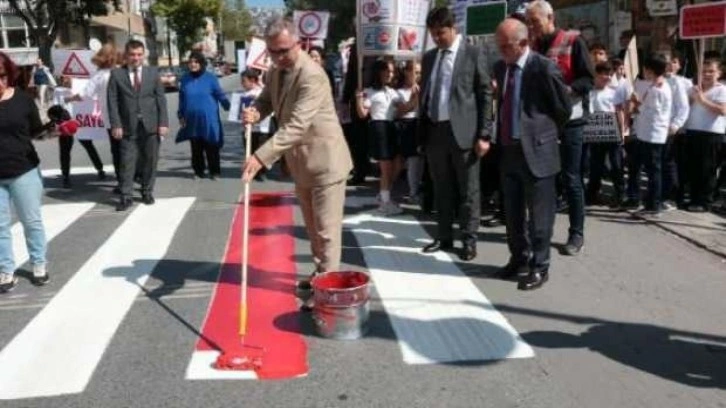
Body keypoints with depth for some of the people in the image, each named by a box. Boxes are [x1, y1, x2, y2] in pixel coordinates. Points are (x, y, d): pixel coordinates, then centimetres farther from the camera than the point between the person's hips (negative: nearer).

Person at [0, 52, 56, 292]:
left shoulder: (22, 99, -3)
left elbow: (36, 132, 4)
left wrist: (54, 130, -14)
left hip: (23, 171, 0)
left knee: (32, 221, 10)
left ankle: (39, 265, 25)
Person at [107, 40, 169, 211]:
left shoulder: (153, 72, 7)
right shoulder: (116, 74, 2)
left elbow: (161, 99, 4)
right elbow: (113, 102, -1)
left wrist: (163, 122, -3)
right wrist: (116, 125, -10)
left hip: (151, 125, 2)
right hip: (128, 126, -2)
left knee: (150, 161, 8)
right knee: (127, 162, -3)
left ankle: (147, 192, 21)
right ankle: (126, 196, 2)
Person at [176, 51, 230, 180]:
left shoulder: (210, 78, -5)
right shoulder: (185, 79, 4)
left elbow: (220, 95, -2)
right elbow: (182, 99, 11)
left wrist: (230, 108, -5)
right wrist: (181, 116, 12)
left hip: (209, 120, -3)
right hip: (192, 120, 3)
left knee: (211, 147, 2)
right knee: (196, 147, 10)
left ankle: (214, 171, 14)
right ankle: (199, 170, 23)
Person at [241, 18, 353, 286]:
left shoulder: (312, 76, -25)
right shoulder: (276, 72, 5)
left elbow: (296, 126, -32)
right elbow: (267, 100, 16)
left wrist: (261, 157, -38)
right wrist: (255, 112, -10)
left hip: (325, 160, -9)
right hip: (301, 162, 9)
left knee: (325, 228, -2)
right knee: (312, 227, 19)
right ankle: (320, 273, 33)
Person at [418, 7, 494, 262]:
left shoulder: (473, 55, -3)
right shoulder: (429, 58, 13)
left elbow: (485, 96, -5)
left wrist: (483, 135, -10)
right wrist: (422, 132, 11)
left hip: (462, 130, -5)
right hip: (434, 130, 5)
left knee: (468, 190, 3)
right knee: (441, 189, 12)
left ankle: (469, 240, 13)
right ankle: (444, 237, 23)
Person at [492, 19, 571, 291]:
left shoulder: (544, 68, -13)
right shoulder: (500, 68, 8)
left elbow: (564, 109, -6)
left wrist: (545, 134, 5)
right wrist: (500, 137, 11)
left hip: (535, 150, -7)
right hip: (508, 150, 7)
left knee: (539, 213, 3)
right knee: (512, 211, 16)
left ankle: (539, 267, 14)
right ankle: (519, 258, 31)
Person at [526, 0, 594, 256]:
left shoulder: (573, 41, -3)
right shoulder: (533, 47, 10)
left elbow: (588, 79, -8)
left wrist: (565, 90, -23)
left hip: (568, 119, -4)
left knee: (570, 177, -1)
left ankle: (576, 234, 9)